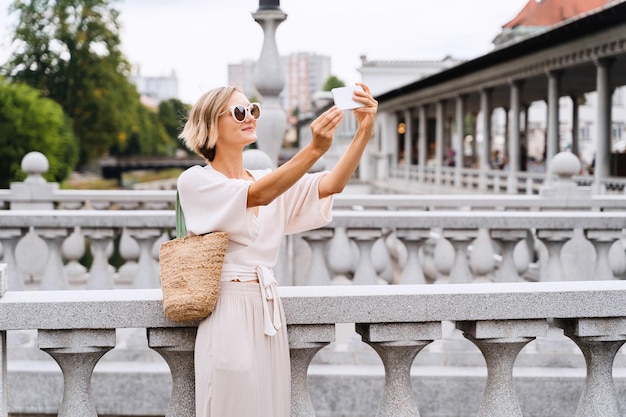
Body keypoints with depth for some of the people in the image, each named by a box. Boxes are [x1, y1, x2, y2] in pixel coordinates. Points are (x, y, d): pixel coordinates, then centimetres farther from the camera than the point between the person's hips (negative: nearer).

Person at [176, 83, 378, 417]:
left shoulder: (271, 178, 12)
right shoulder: (194, 180, -5)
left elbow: (331, 185, -5)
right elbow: (258, 196, -22)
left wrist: (364, 131, -20)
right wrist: (315, 149, -34)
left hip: (269, 313, 6)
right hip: (230, 313, -6)